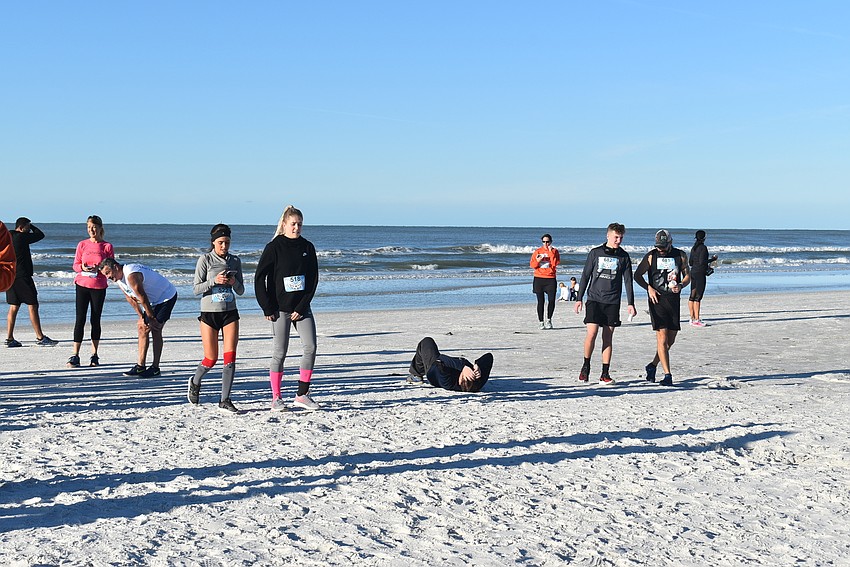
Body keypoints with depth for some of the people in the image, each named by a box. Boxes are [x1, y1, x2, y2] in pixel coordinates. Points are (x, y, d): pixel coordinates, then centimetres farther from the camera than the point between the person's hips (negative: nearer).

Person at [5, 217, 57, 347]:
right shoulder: (21, 237, -12)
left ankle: (9, 339, 7)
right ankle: (40, 338, -2)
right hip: (22, 277, -8)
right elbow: (40, 235, -2)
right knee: (33, 306, -3)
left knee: (13, 307, 9)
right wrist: (31, 226, 11)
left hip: (10, 277, 8)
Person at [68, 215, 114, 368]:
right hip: (82, 285, 1)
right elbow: (75, 265, 6)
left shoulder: (107, 246, 2)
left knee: (96, 320, 5)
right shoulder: (82, 244, 6)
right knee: (80, 320, -3)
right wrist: (82, 267, -16)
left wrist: (98, 268, -18)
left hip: (99, 286, -1)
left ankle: (94, 356, 12)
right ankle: (75, 356, -3)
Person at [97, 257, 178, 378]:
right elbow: (131, 299, 7)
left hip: (167, 297, -10)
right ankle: (140, 366, 10)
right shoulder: (118, 279, 2)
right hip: (155, 300, 10)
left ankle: (155, 368, -7)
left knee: (155, 330, -12)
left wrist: (151, 319, -16)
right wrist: (141, 316, 0)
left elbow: (143, 299, -24)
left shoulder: (131, 275, -30)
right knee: (141, 327, 6)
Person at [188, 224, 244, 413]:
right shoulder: (205, 259, -3)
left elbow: (241, 291, 11)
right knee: (211, 359, 2)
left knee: (230, 357, -7)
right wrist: (214, 280, -20)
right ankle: (195, 382, 33)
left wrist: (234, 282, -10)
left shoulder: (235, 261, 8)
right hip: (209, 313, -3)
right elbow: (197, 289, -6)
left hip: (230, 312, 3)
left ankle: (225, 400, 0)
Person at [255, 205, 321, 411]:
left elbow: (313, 279, 4)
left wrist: (302, 307, -5)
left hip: (302, 307, 4)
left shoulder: (307, 247, 5)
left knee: (311, 347, -5)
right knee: (280, 352, -1)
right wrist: (267, 308, -9)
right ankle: (276, 399, 8)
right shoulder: (274, 247, -5)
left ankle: (302, 395, 3)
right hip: (280, 308, -4)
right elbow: (260, 278, -5)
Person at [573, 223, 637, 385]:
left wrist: (630, 303, 1)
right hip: (594, 299, -1)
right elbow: (585, 276, 6)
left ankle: (605, 374, 7)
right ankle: (586, 367, 8)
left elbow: (628, 281, 7)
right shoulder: (595, 253, 3)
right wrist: (579, 298, 3)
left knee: (608, 337, 2)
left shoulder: (623, 256, 7)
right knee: (591, 333, -12)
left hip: (612, 302, 1)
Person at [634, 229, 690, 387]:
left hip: (673, 299, 3)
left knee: (671, 339, 8)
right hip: (657, 299, -3)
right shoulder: (651, 256, 1)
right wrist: (649, 288, -9)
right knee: (662, 337, -11)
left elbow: (687, 275, 13)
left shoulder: (680, 255, 7)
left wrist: (681, 285, -8)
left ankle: (652, 366, 29)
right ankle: (667, 375, -10)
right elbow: (637, 275, 7)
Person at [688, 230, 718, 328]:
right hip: (700, 274, -9)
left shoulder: (694, 248, 12)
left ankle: (692, 318, 15)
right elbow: (702, 261, -19)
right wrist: (713, 259, -7)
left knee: (692, 296, 10)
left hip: (693, 272, 9)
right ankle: (696, 320, -9)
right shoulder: (703, 248, -12)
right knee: (698, 297, -8)